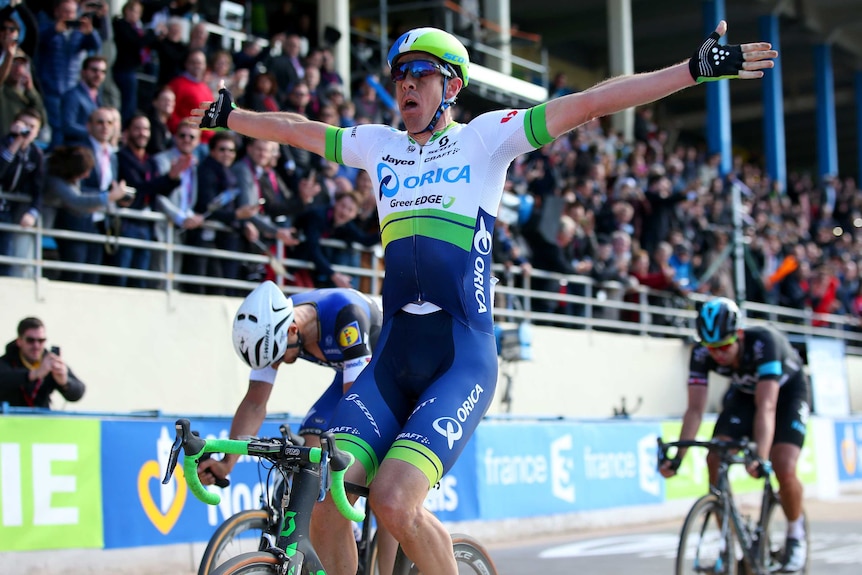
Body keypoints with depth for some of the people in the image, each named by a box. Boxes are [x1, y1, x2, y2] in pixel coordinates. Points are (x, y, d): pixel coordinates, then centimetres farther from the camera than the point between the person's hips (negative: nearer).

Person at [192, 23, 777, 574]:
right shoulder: (378, 145, 17)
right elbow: (292, 127, 31)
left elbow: (590, 103, -3)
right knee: (323, 502, -9)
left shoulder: (486, 137, 4)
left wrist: (698, 68, -8)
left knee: (394, 499, -23)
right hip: (392, 360, 5)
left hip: (463, 360, -5)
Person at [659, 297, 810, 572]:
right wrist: (677, 456, -39)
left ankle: (795, 532, 8)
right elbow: (695, 409, -27)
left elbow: (766, 407, -46)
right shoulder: (702, 354, -27)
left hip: (788, 391, -4)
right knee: (715, 461, -17)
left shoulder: (764, 342, -39)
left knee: (784, 469, -22)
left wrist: (761, 457, -57)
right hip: (744, 392, 4)